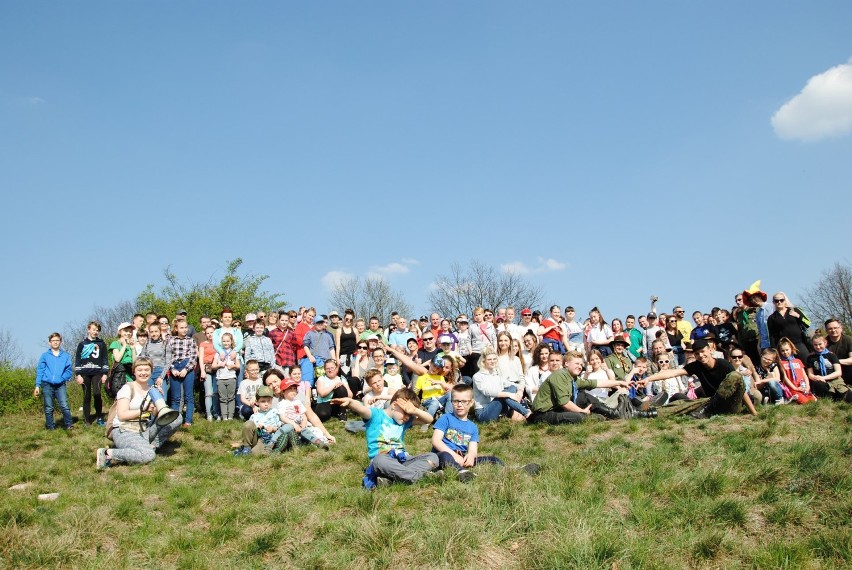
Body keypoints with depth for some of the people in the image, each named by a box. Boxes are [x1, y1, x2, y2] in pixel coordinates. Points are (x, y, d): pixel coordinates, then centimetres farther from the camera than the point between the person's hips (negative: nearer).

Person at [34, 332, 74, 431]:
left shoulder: (66, 356, 6)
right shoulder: (45, 355, 6)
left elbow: (69, 371, 4)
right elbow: (39, 371, 5)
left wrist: (61, 378, -10)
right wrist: (37, 386, -1)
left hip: (60, 385, -1)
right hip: (47, 385, 1)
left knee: (64, 406, -11)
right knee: (48, 408, 4)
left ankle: (69, 425, -3)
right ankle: (50, 427, 12)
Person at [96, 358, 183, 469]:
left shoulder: (151, 391, 12)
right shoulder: (128, 388, -6)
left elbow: (155, 416, 6)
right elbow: (122, 415, -15)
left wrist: (160, 401, -10)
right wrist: (145, 410, -16)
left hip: (144, 430, 7)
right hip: (124, 431, -7)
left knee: (177, 418, -6)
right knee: (148, 455, -34)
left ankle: (152, 446, -9)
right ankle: (107, 453, -19)